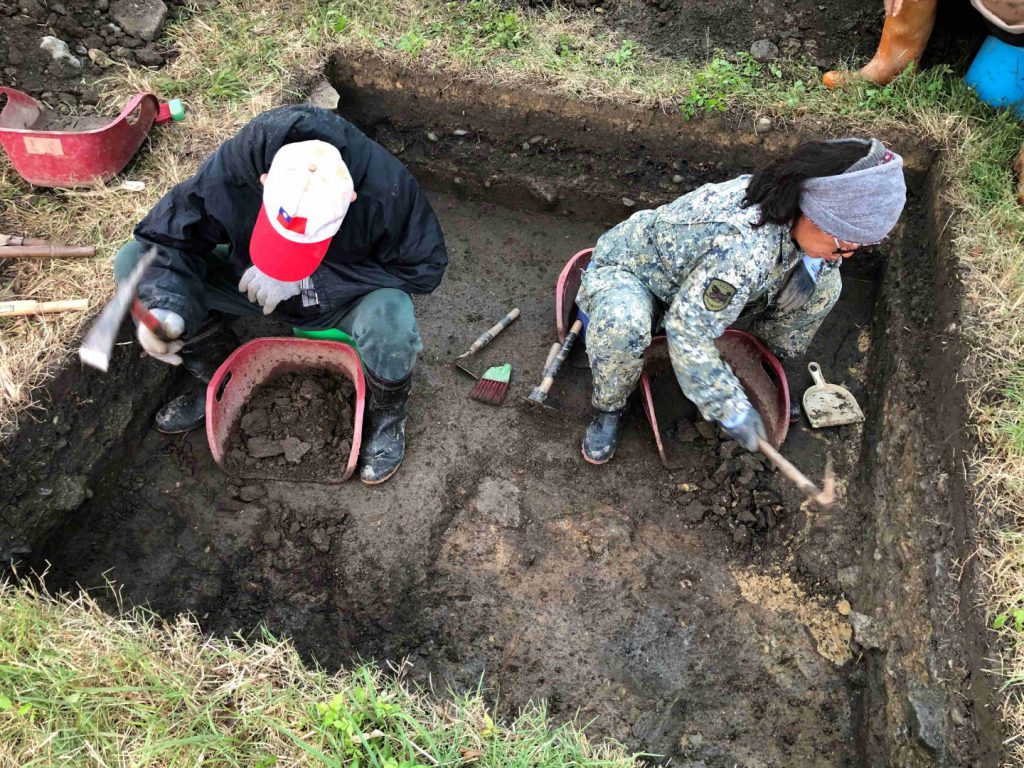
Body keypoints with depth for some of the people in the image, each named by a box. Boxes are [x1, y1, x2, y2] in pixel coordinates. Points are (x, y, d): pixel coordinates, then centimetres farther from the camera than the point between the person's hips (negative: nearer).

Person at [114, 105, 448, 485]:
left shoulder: (387, 187, -34)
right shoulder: (232, 168, -29)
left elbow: (425, 267, -24)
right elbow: (168, 233, -15)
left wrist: (313, 278, -30)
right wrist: (163, 304, -36)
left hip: (344, 298, -2)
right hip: (253, 282, 3)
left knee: (390, 324, -39)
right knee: (133, 263, -14)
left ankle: (386, 414, -4)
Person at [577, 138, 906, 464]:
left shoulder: (785, 205, -16)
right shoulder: (743, 248, -44)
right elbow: (689, 331, -38)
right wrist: (732, 410, -31)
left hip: (691, 268, 8)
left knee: (823, 286, -6)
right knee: (621, 326, -46)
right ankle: (608, 408, -13)